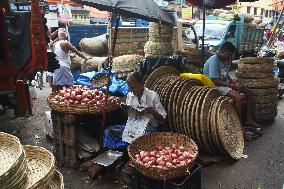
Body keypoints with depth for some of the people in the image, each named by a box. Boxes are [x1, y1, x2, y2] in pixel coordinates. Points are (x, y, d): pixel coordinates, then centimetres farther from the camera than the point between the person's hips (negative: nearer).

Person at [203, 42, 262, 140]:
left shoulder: (225, 60, 8)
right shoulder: (214, 61, -21)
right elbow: (215, 81, -26)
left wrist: (234, 82, 2)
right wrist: (232, 86, -23)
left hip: (225, 83, 10)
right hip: (216, 86, -10)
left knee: (248, 92, 6)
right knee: (238, 97, -28)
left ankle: (249, 119, 13)